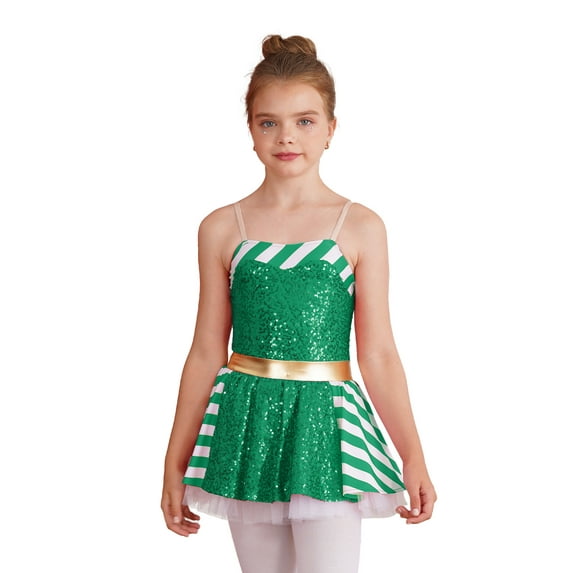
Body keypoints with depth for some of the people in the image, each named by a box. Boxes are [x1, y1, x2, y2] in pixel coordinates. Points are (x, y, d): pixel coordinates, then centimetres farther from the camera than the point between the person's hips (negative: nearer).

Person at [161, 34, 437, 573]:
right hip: (247, 426, 2)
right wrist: (175, 463, 9)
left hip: (326, 421, -1)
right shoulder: (221, 229, 3)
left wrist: (413, 457, 0)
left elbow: (377, 353, 2)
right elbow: (206, 352, 7)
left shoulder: (361, 227, 0)